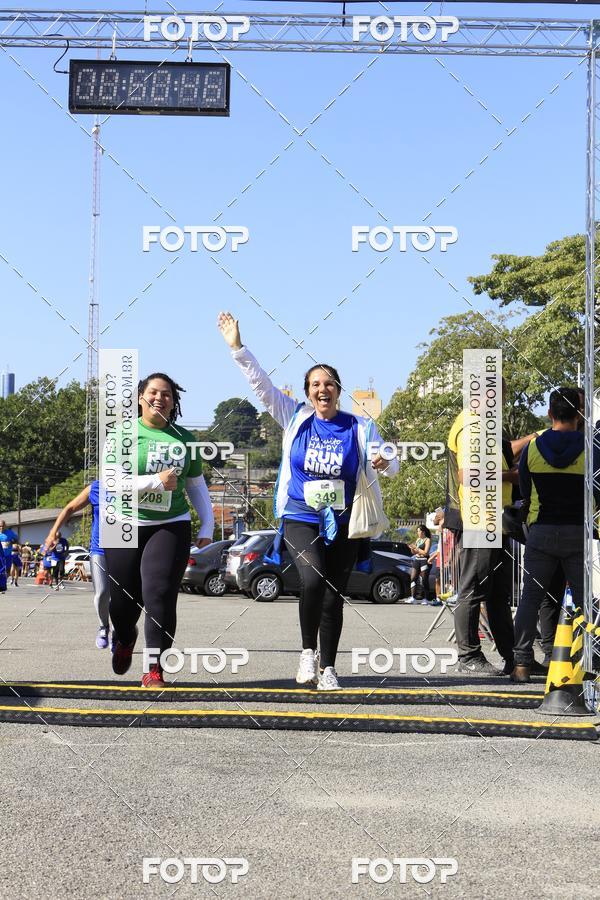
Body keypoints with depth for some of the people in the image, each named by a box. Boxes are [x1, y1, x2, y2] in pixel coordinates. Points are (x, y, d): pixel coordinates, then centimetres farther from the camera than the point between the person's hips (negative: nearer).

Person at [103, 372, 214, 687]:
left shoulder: (184, 438, 6)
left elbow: (197, 485, 14)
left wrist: (207, 526, 8)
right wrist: (157, 481, -21)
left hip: (170, 527, 1)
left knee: (160, 594, -14)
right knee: (123, 599, 8)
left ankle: (154, 670, -6)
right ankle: (124, 638, 43)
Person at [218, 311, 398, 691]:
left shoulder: (360, 427, 2)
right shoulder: (295, 417, 2)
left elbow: (392, 465, 4)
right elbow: (262, 383, -1)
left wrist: (385, 463, -20)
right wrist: (237, 348, -9)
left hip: (343, 523, 1)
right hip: (300, 518, -1)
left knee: (334, 595, 2)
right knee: (313, 579, -24)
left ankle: (328, 669, 14)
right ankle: (308, 652, -5)